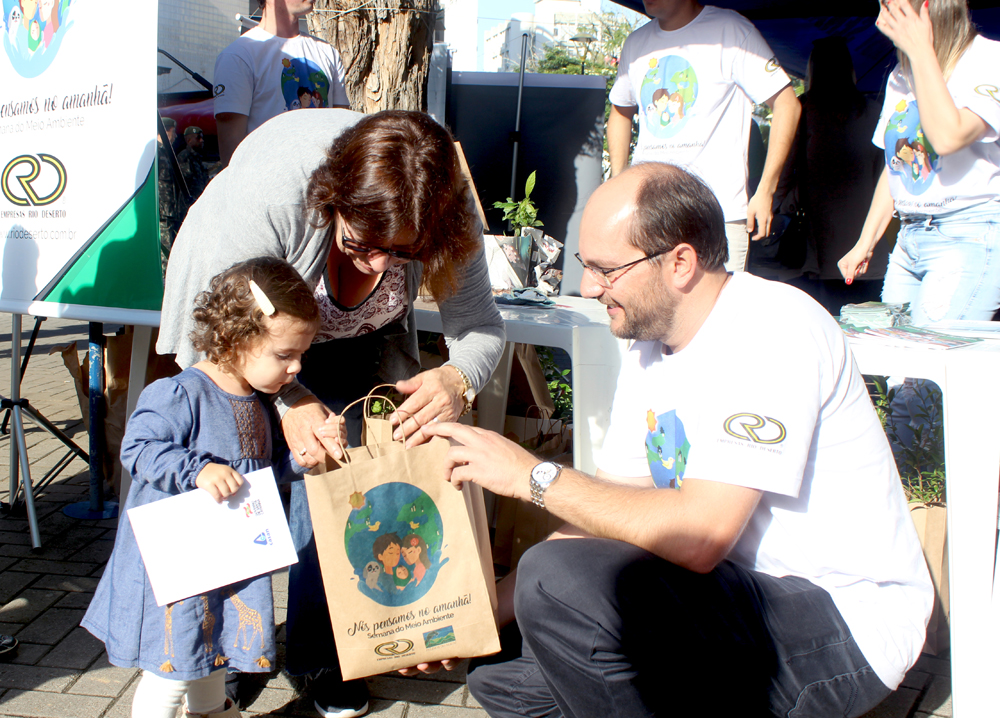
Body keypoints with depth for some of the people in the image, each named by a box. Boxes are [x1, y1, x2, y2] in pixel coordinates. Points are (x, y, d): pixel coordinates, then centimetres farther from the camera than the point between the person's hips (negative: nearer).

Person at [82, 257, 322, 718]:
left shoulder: (255, 402, 5)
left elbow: (265, 464, 15)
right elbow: (139, 448, -26)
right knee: (173, 668, 1)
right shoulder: (179, 394, -22)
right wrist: (198, 470, -35)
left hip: (232, 555, 8)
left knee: (210, 653, 27)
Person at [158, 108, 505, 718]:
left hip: (352, 336, 2)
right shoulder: (265, 190, -42)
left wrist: (460, 380, -47)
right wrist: (289, 401, -45)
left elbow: (479, 323, -24)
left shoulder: (446, 208, -32)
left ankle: (317, 652, 15)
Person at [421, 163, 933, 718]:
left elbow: (698, 536, -29)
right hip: (745, 599, 9)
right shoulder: (649, 348, 8)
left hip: (839, 626, -8)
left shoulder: (771, 331, -20)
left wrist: (535, 476, -21)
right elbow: (603, 517, 9)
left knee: (557, 576, -28)